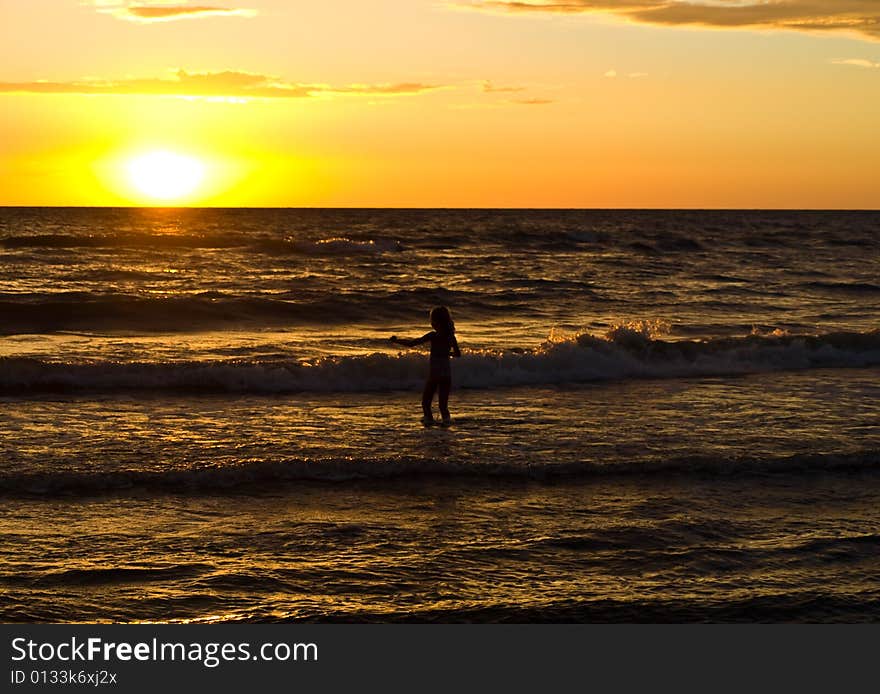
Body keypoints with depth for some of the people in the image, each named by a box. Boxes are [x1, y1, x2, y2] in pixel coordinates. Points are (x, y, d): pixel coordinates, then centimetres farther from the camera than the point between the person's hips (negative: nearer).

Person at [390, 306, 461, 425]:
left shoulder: (433, 336, -9)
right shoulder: (451, 336, 4)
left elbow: (411, 343, -9)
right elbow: (458, 353, 16)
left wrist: (397, 340, 4)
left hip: (434, 372, -4)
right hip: (447, 372, 4)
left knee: (426, 402, 8)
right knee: (443, 404, 10)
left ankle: (428, 418, -16)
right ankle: (446, 417, -17)